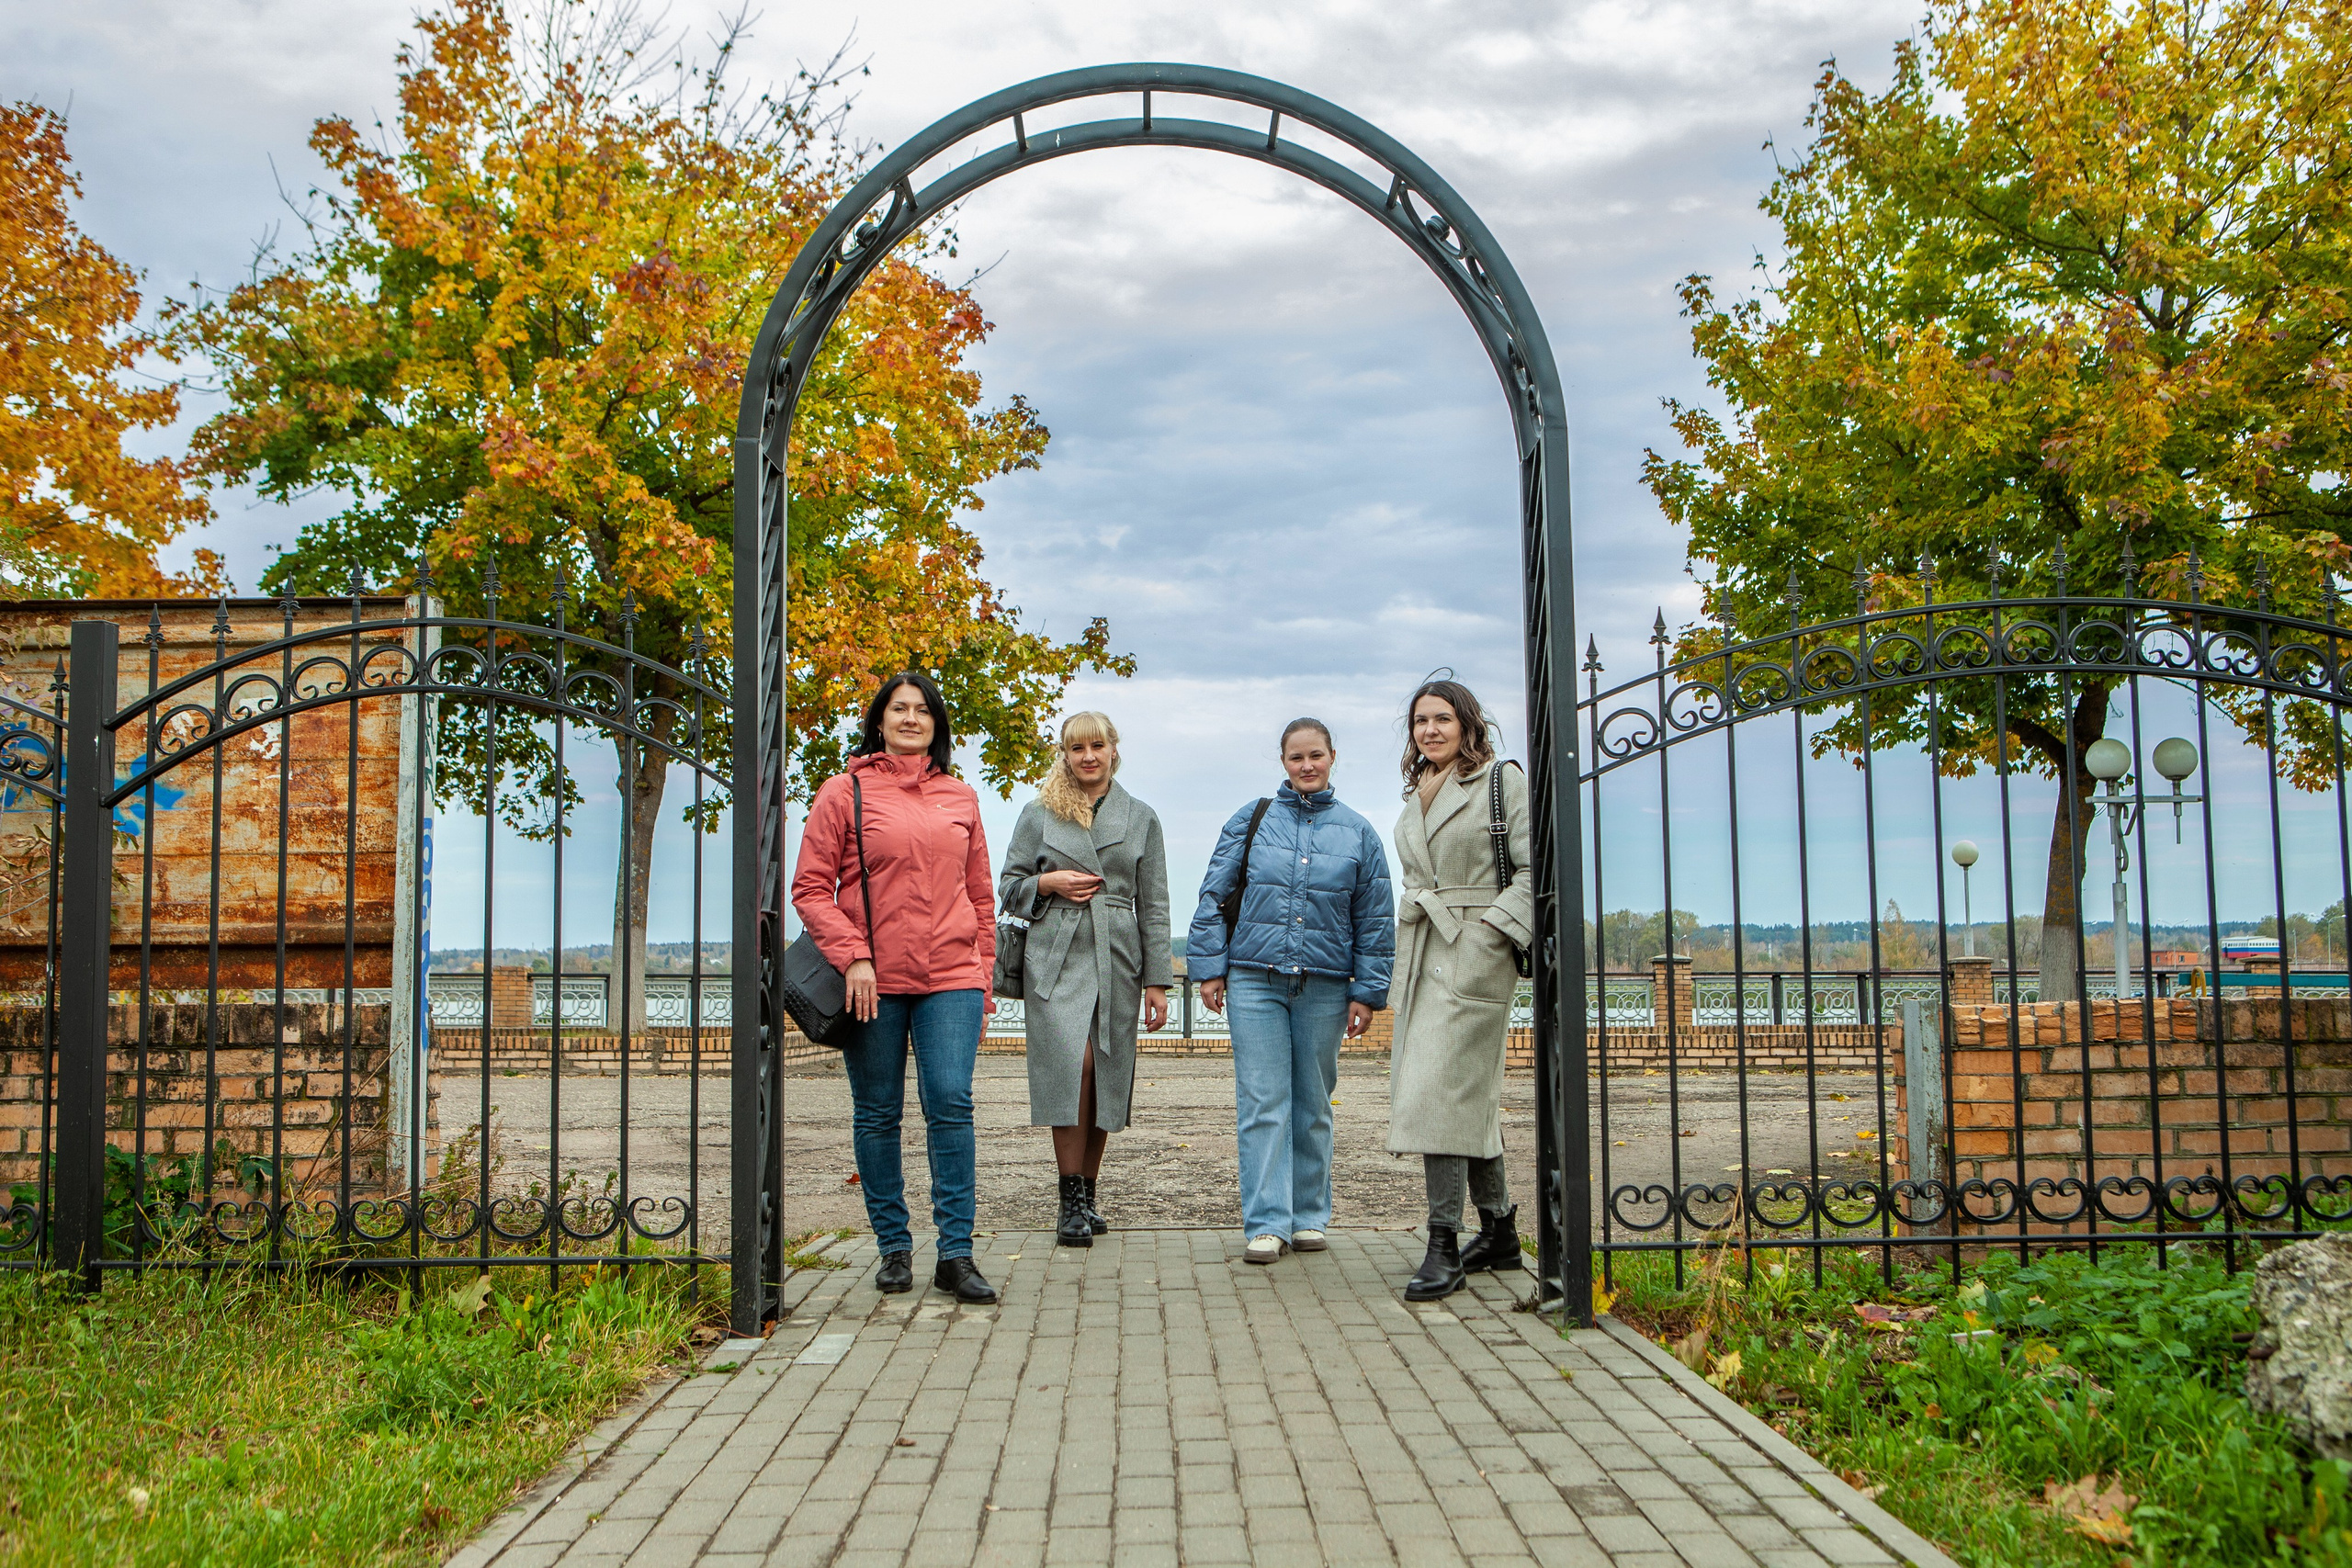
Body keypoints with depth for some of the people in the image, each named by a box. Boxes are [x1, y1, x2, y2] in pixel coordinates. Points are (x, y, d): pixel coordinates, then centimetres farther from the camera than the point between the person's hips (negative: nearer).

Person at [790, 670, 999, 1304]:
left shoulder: (961, 798, 13)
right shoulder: (844, 792, 4)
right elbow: (810, 889, 0)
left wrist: (982, 980, 13)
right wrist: (854, 958, -11)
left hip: (950, 978, 1)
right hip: (874, 981, -1)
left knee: (951, 1106, -8)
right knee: (877, 1115, 5)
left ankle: (956, 1255, -3)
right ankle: (894, 1247, 19)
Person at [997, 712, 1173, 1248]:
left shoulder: (1141, 818, 12)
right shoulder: (1038, 814, 10)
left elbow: (1153, 905, 10)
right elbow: (1008, 888, 13)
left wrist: (1157, 980, 5)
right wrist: (1048, 884, -8)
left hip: (1117, 960, 2)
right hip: (1056, 957, -2)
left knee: (1106, 1078, 2)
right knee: (1072, 1063, -18)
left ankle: (1087, 1197, 16)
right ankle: (1071, 1202, -11)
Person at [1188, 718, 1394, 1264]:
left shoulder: (1357, 833, 8)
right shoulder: (1252, 820, 6)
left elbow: (1375, 921, 9)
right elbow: (1213, 896, 6)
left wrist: (1367, 992, 3)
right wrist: (1210, 967, 0)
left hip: (1324, 986, 1)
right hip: (1255, 979, -1)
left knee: (1313, 1105, 8)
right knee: (1262, 1103, -5)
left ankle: (1309, 1216, 20)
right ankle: (1267, 1223, -2)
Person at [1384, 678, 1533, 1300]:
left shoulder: (1502, 781, -4)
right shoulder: (1416, 796, 17)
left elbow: (1534, 870, -9)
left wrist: (1493, 927, -18)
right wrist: (1401, 979, 20)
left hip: (1474, 953, -7)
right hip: (1421, 956, 7)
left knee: (1440, 1089, -14)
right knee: (1472, 1095, 12)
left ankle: (1444, 1247, -10)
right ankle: (1499, 1232, 22)